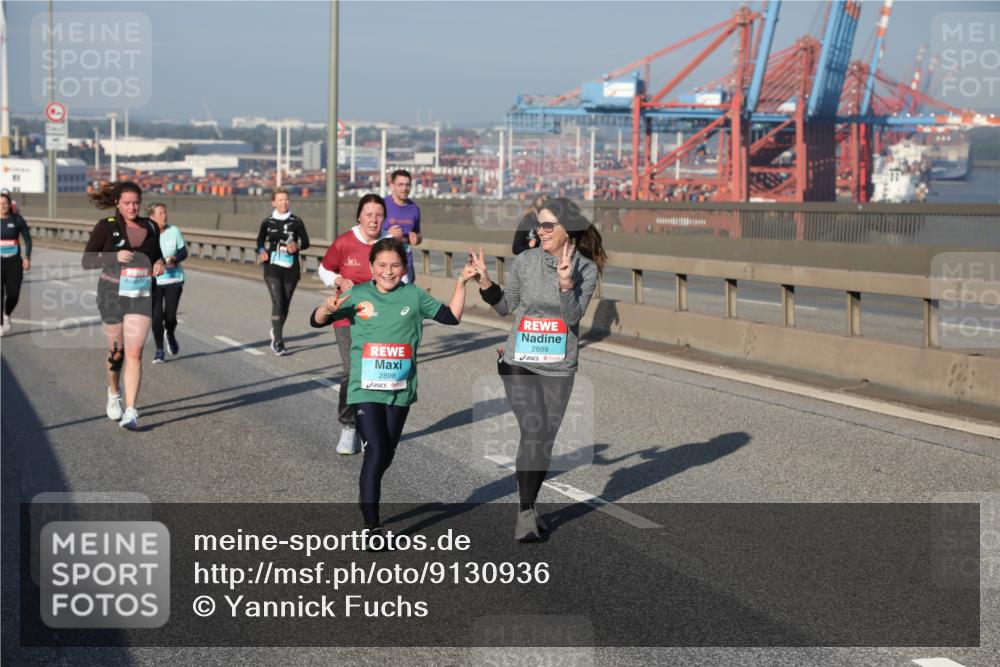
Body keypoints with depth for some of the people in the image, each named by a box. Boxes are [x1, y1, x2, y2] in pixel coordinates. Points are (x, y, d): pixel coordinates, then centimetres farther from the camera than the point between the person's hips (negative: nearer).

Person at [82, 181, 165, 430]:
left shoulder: (150, 227, 8)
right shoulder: (106, 226, -2)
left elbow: (157, 255, 22)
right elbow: (87, 260, -6)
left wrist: (159, 264, -2)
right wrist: (116, 256, -21)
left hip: (142, 295, 1)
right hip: (113, 293, -1)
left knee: (134, 352, -9)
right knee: (116, 351, 8)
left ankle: (130, 411, -9)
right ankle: (113, 394, 37)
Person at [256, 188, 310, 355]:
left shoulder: (296, 221, 2)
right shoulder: (268, 222, 4)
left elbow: (306, 242, 6)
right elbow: (260, 240, 17)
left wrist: (297, 246, -16)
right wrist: (261, 251, -3)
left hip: (291, 268, 2)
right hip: (272, 268, -1)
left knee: (285, 304, 10)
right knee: (277, 302, -14)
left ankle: (276, 332, 36)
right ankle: (278, 342, -13)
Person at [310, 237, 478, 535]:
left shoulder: (414, 296, 3)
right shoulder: (357, 295, -2)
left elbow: (451, 317, 8)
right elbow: (316, 321, 2)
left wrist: (461, 283, -1)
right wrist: (328, 308, -19)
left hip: (400, 390, 3)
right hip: (366, 390, -3)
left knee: (386, 455, 14)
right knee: (375, 453, -14)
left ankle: (368, 500, 38)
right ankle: (372, 528, -9)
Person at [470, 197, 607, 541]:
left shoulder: (586, 268, -6)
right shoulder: (525, 261, -5)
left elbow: (573, 317, -16)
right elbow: (506, 306, 7)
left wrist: (566, 283, -30)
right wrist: (485, 282, -8)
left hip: (559, 368, 1)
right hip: (520, 364, -1)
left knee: (545, 440, 9)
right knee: (533, 431, -16)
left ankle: (529, 507, 27)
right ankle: (525, 514, -11)